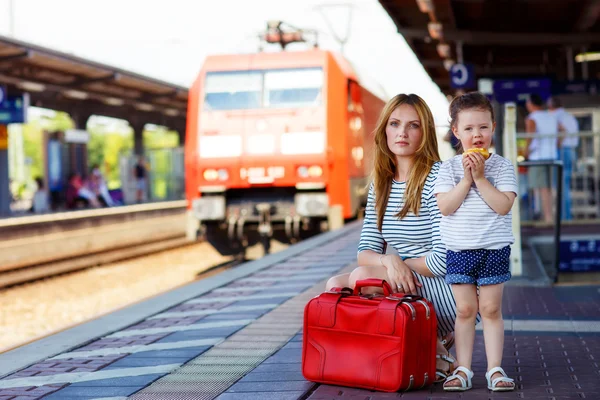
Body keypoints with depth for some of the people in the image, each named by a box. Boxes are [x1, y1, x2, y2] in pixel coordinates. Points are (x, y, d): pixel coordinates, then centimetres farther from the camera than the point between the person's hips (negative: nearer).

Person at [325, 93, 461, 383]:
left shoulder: (436, 179, -13)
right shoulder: (380, 186, 9)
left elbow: (444, 258, -19)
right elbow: (365, 252, 3)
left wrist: (402, 263, -6)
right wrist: (390, 261, -20)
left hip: (450, 289, -7)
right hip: (410, 283, 8)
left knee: (362, 277, -26)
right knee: (335, 286, -10)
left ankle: (435, 350, -7)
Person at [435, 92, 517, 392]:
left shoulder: (502, 166, 0)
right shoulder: (449, 168, 2)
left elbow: (503, 206, -12)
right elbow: (445, 207, -9)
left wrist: (480, 178, -16)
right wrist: (466, 179, -15)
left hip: (494, 249, -1)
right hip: (459, 250, 1)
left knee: (491, 310, 4)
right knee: (465, 310, 5)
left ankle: (495, 368, 10)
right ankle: (463, 369, 11)